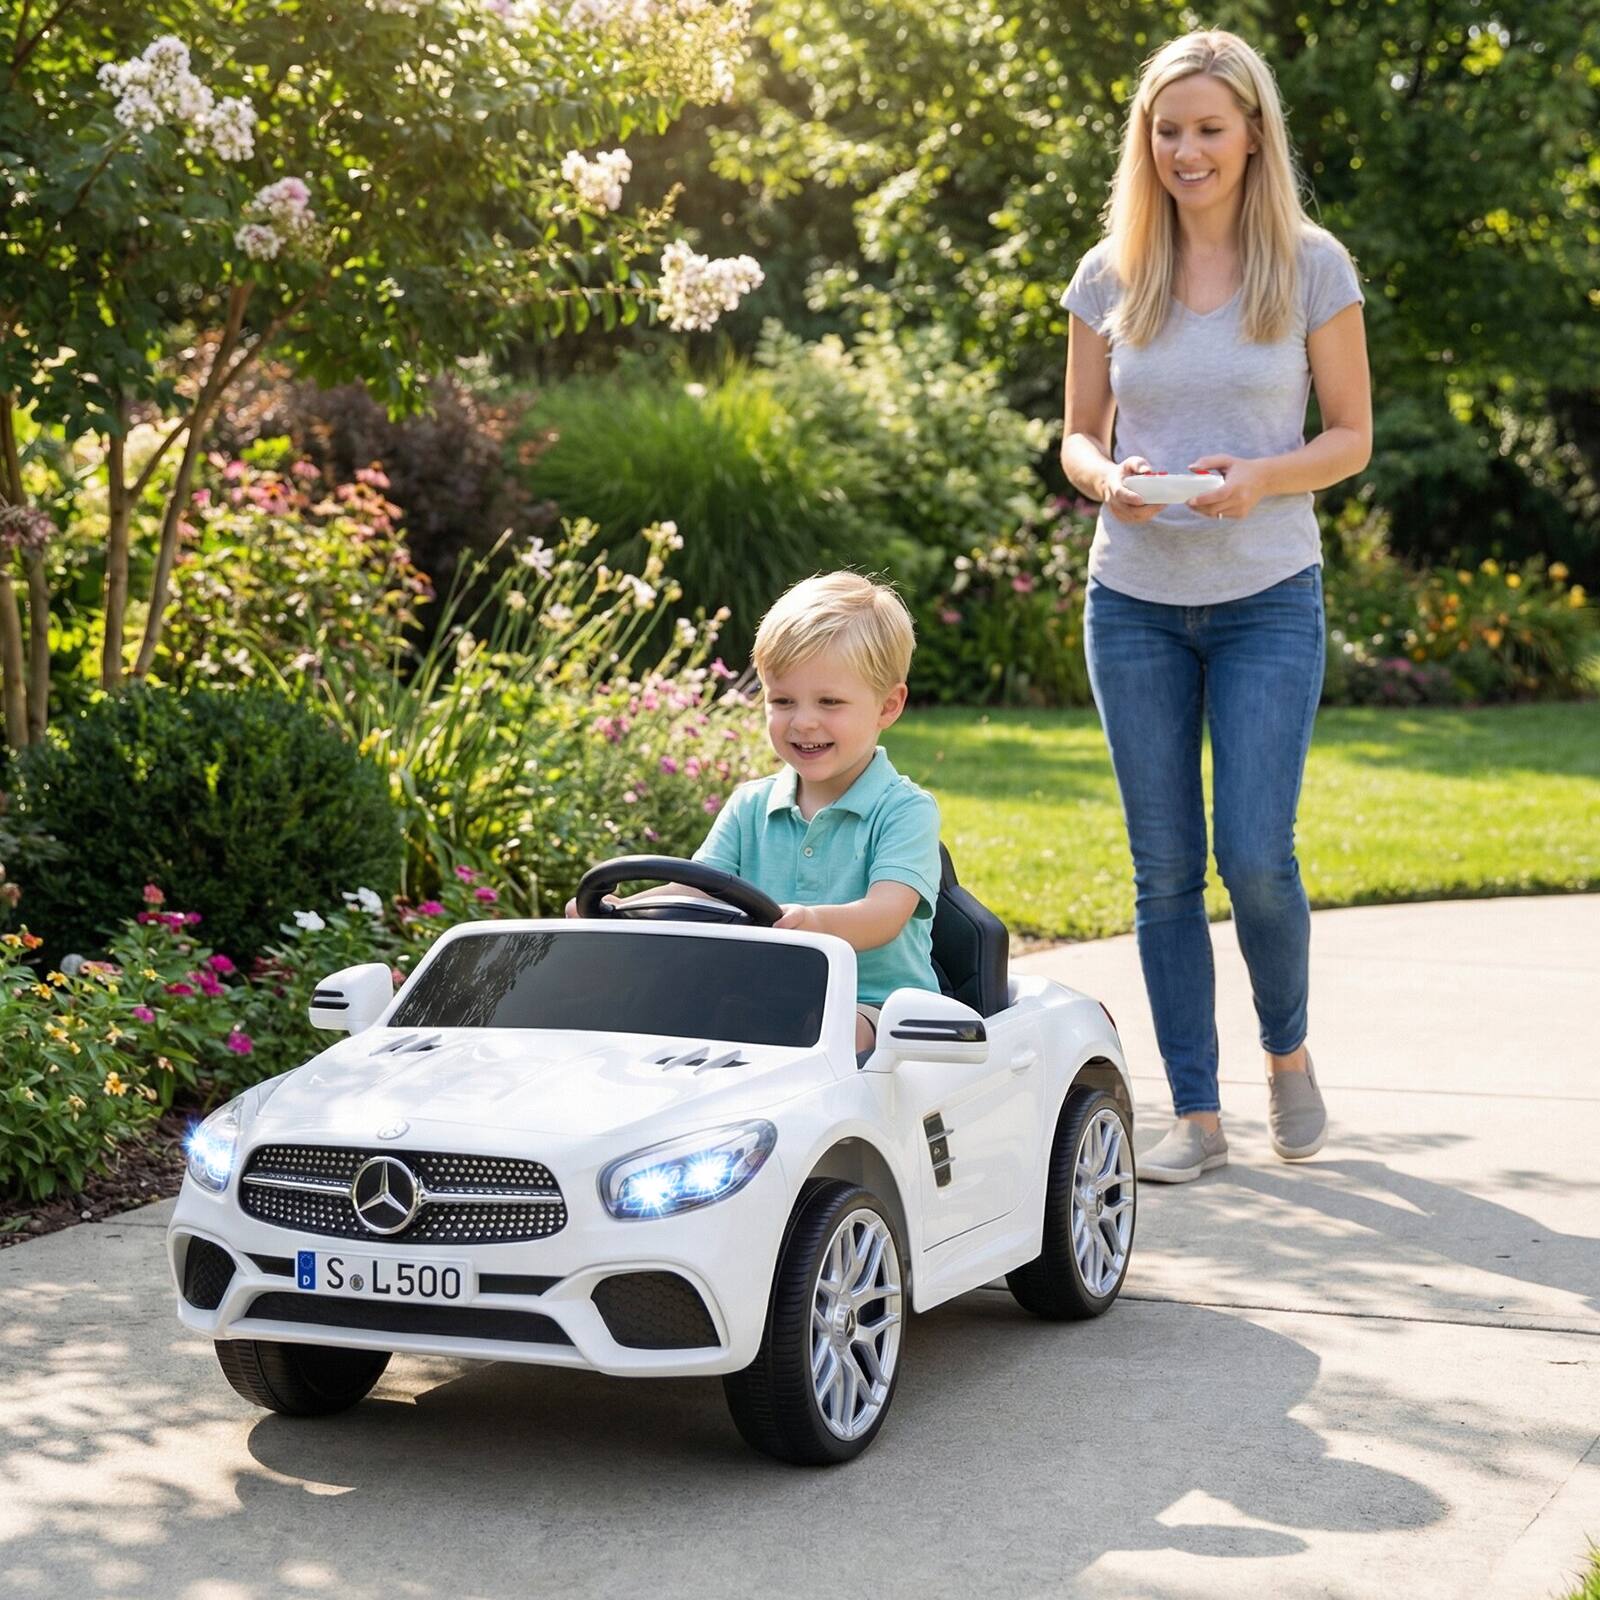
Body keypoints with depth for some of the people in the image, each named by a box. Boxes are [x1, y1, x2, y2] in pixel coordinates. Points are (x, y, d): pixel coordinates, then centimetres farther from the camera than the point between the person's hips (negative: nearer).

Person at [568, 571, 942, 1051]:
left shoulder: (905, 810, -3)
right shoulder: (750, 806, 15)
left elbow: (885, 914, -20)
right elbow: (696, 889, 4)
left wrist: (814, 923, -43)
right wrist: (622, 908, -20)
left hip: (875, 1007, -4)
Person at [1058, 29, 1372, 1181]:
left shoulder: (1311, 267, 0)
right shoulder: (1111, 276, 5)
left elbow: (1353, 437, 2)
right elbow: (1078, 436, 11)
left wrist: (1261, 478, -17)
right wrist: (1109, 478, -12)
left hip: (1267, 599, -2)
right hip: (1134, 599, 2)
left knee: (1255, 856, -8)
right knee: (1165, 867, 4)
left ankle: (1288, 1050, 21)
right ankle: (1197, 1115, 14)